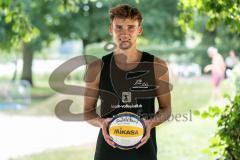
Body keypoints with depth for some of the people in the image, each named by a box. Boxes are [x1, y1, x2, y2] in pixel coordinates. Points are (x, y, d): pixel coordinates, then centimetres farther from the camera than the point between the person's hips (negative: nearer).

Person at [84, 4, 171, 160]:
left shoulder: (157, 67, -1)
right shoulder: (97, 69, 0)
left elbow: (166, 109, 5)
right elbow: (88, 110, 7)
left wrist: (151, 123, -14)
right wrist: (101, 123, -13)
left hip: (143, 147, 0)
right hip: (108, 146, 0)